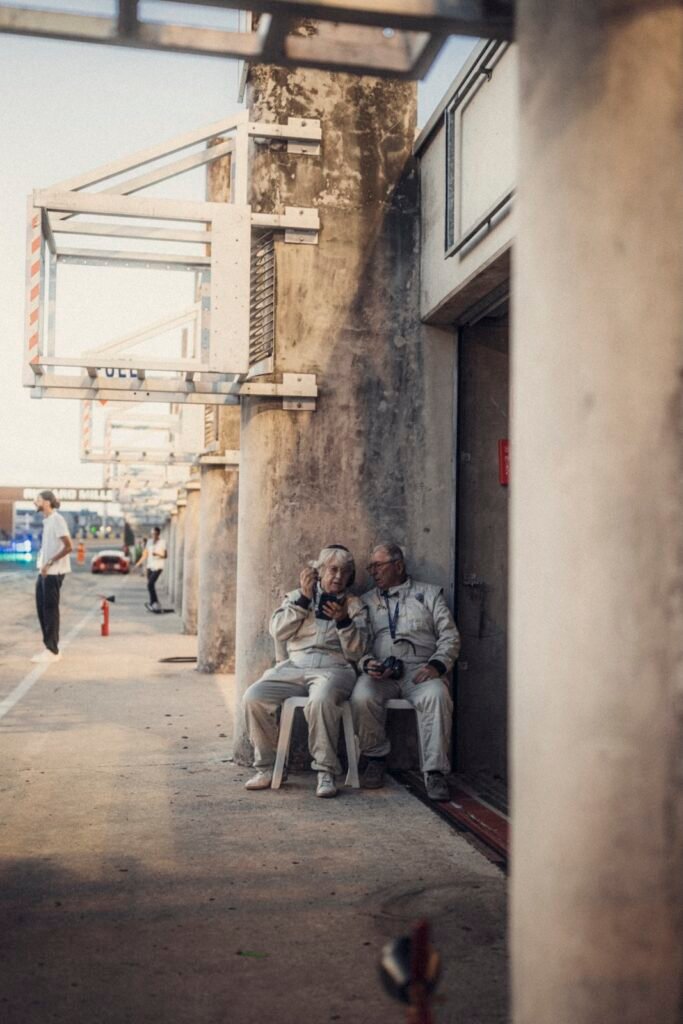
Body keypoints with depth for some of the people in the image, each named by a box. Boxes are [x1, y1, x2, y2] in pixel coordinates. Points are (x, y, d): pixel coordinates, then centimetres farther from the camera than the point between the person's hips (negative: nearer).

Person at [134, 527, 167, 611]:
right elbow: (145, 554, 15)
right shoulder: (149, 542, 11)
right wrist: (139, 563, 7)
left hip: (158, 567, -6)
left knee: (150, 584, -17)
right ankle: (155, 603, 12)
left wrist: (158, 554, -22)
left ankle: (153, 603, -8)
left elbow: (165, 555, -4)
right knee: (151, 585, 6)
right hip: (150, 566, 6)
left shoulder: (162, 543, -5)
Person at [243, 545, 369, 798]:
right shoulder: (296, 597, 20)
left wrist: (344, 621, -12)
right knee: (254, 697, -23)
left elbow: (357, 651, 5)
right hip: (293, 667, 3)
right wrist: (304, 599, -3)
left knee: (322, 699, -38)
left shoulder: (354, 605, 16)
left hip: (332, 668, -2)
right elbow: (278, 631, 3)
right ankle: (266, 767, -8)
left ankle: (326, 772, -24)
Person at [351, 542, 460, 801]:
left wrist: (436, 665, -9)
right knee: (362, 697, -32)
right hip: (379, 672, 1)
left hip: (420, 669, -1)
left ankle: (435, 772, -27)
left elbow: (450, 636, 9)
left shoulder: (429, 593, 17)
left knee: (437, 694, -35)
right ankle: (376, 758, -8)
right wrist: (367, 663, -8)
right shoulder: (366, 601, 22)